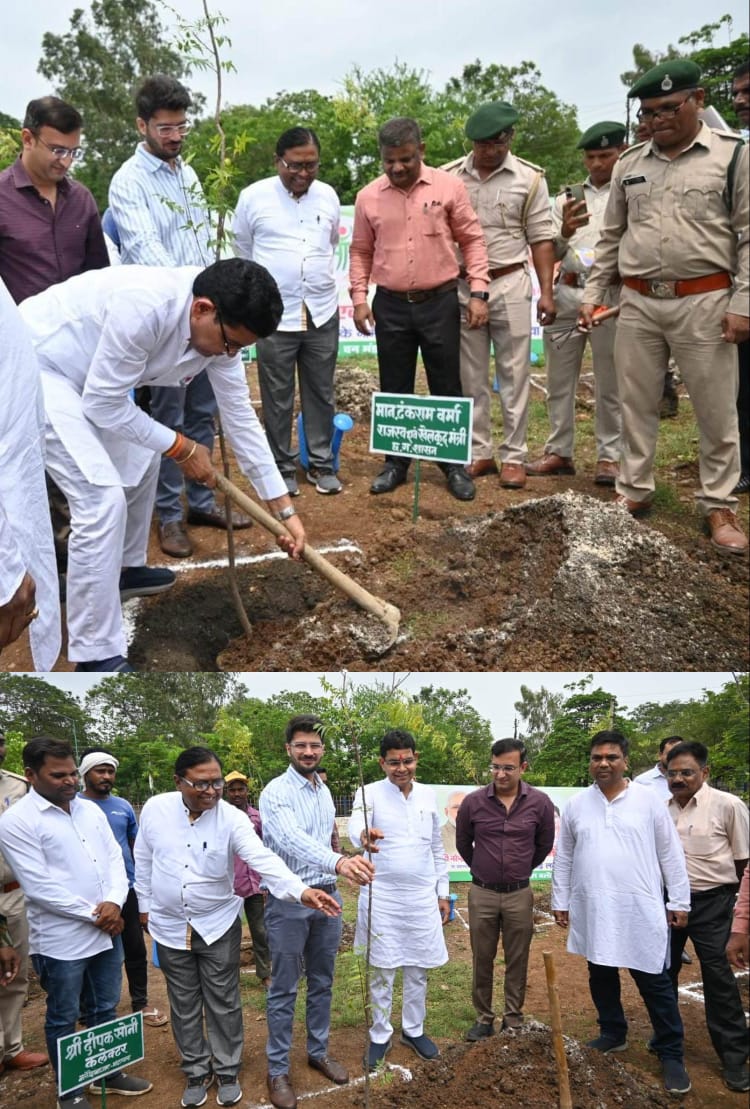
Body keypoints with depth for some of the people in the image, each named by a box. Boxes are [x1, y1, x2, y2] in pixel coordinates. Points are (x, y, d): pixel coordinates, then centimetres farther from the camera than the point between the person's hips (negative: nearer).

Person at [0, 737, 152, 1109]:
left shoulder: (90, 810, 5)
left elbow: (115, 859, 6)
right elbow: (39, 887, -18)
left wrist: (113, 902, -13)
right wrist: (93, 915, -15)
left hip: (106, 933, 6)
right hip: (61, 940, -6)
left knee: (105, 1008, 19)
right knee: (63, 1019, 10)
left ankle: (108, 1074, 36)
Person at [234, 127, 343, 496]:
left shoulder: (328, 196, 5)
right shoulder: (254, 197, -4)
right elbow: (243, 253, 9)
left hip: (322, 313, 3)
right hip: (275, 315, -3)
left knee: (321, 394, 9)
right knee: (278, 398, 5)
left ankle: (321, 464, 20)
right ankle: (282, 466, 17)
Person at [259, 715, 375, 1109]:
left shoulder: (324, 791, 7)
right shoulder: (276, 792, -19)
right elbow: (291, 840, -37)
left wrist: (334, 882, 14)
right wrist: (338, 862, -52)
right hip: (289, 901, -6)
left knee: (322, 983, 16)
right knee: (284, 990, 4)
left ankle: (318, 1052, 32)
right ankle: (278, 1069, 16)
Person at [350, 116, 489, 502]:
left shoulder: (448, 187, -3)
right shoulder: (368, 197, 3)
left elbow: (471, 240, 2)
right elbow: (360, 251, 12)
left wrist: (478, 292, -5)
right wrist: (359, 298, 3)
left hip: (440, 302, -1)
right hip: (390, 305, 2)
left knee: (447, 387, 5)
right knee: (395, 390, 9)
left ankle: (454, 464, 16)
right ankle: (395, 463, 21)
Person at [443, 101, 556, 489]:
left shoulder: (530, 178, -1)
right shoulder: (449, 177, 3)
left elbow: (541, 239, 0)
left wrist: (546, 292, -5)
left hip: (510, 285, -2)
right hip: (461, 287, 2)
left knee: (514, 375, 2)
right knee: (470, 377, 8)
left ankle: (513, 456, 8)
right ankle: (479, 452, 18)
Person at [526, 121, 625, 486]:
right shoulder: (566, 198, 15)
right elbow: (550, 253, 10)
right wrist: (564, 233, -10)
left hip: (611, 296, -4)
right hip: (566, 295, 4)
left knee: (609, 384, 2)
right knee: (559, 379, 8)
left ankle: (608, 456, 10)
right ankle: (559, 452, 17)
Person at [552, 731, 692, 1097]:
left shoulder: (648, 800, -4)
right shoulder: (575, 805, 3)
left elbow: (671, 854, 0)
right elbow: (563, 857, 10)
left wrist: (679, 901, -1)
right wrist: (560, 901, 9)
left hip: (641, 910, -3)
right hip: (592, 911, 3)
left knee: (655, 983, 2)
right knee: (601, 977, 15)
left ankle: (670, 1055, 12)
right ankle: (613, 1034, 33)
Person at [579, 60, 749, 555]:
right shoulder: (630, 163, 10)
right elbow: (611, 236, 17)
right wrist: (593, 293, 11)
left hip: (704, 302, -4)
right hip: (638, 303, 4)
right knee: (637, 403, 10)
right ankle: (635, 490, 24)